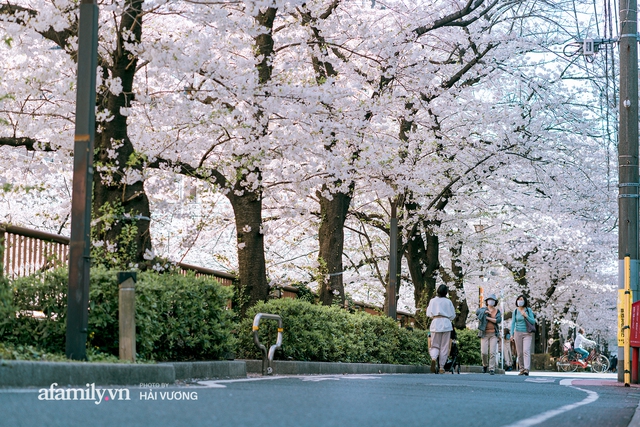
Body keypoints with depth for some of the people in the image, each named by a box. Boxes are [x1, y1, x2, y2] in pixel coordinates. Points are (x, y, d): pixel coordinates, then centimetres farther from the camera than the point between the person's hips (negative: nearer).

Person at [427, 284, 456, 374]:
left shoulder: (433, 301, 7)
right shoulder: (448, 302, 5)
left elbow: (429, 314, 8)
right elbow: (453, 315, 9)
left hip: (435, 323, 1)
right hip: (446, 323, -1)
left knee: (435, 345, 6)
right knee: (444, 346, 4)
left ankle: (433, 358, -26)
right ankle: (441, 367, 3)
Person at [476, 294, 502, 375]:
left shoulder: (497, 311, 6)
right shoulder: (483, 309, 2)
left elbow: (499, 320, -11)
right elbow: (477, 312, -20)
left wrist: (487, 318, -14)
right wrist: (485, 311, -31)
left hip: (494, 334, 1)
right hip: (484, 334, -1)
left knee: (492, 352, -10)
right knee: (484, 352, -7)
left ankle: (492, 369, -6)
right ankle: (485, 365, 22)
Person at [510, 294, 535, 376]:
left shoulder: (528, 310, -2)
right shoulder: (515, 311, 3)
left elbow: (533, 321, -3)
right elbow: (513, 323, 5)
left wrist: (526, 316, -19)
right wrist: (512, 334, -3)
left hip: (527, 333, -2)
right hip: (518, 333, 2)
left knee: (526, 351, -17)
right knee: (519, 352, 3)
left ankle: (527, 369, -26)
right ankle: (522, 369, 12)